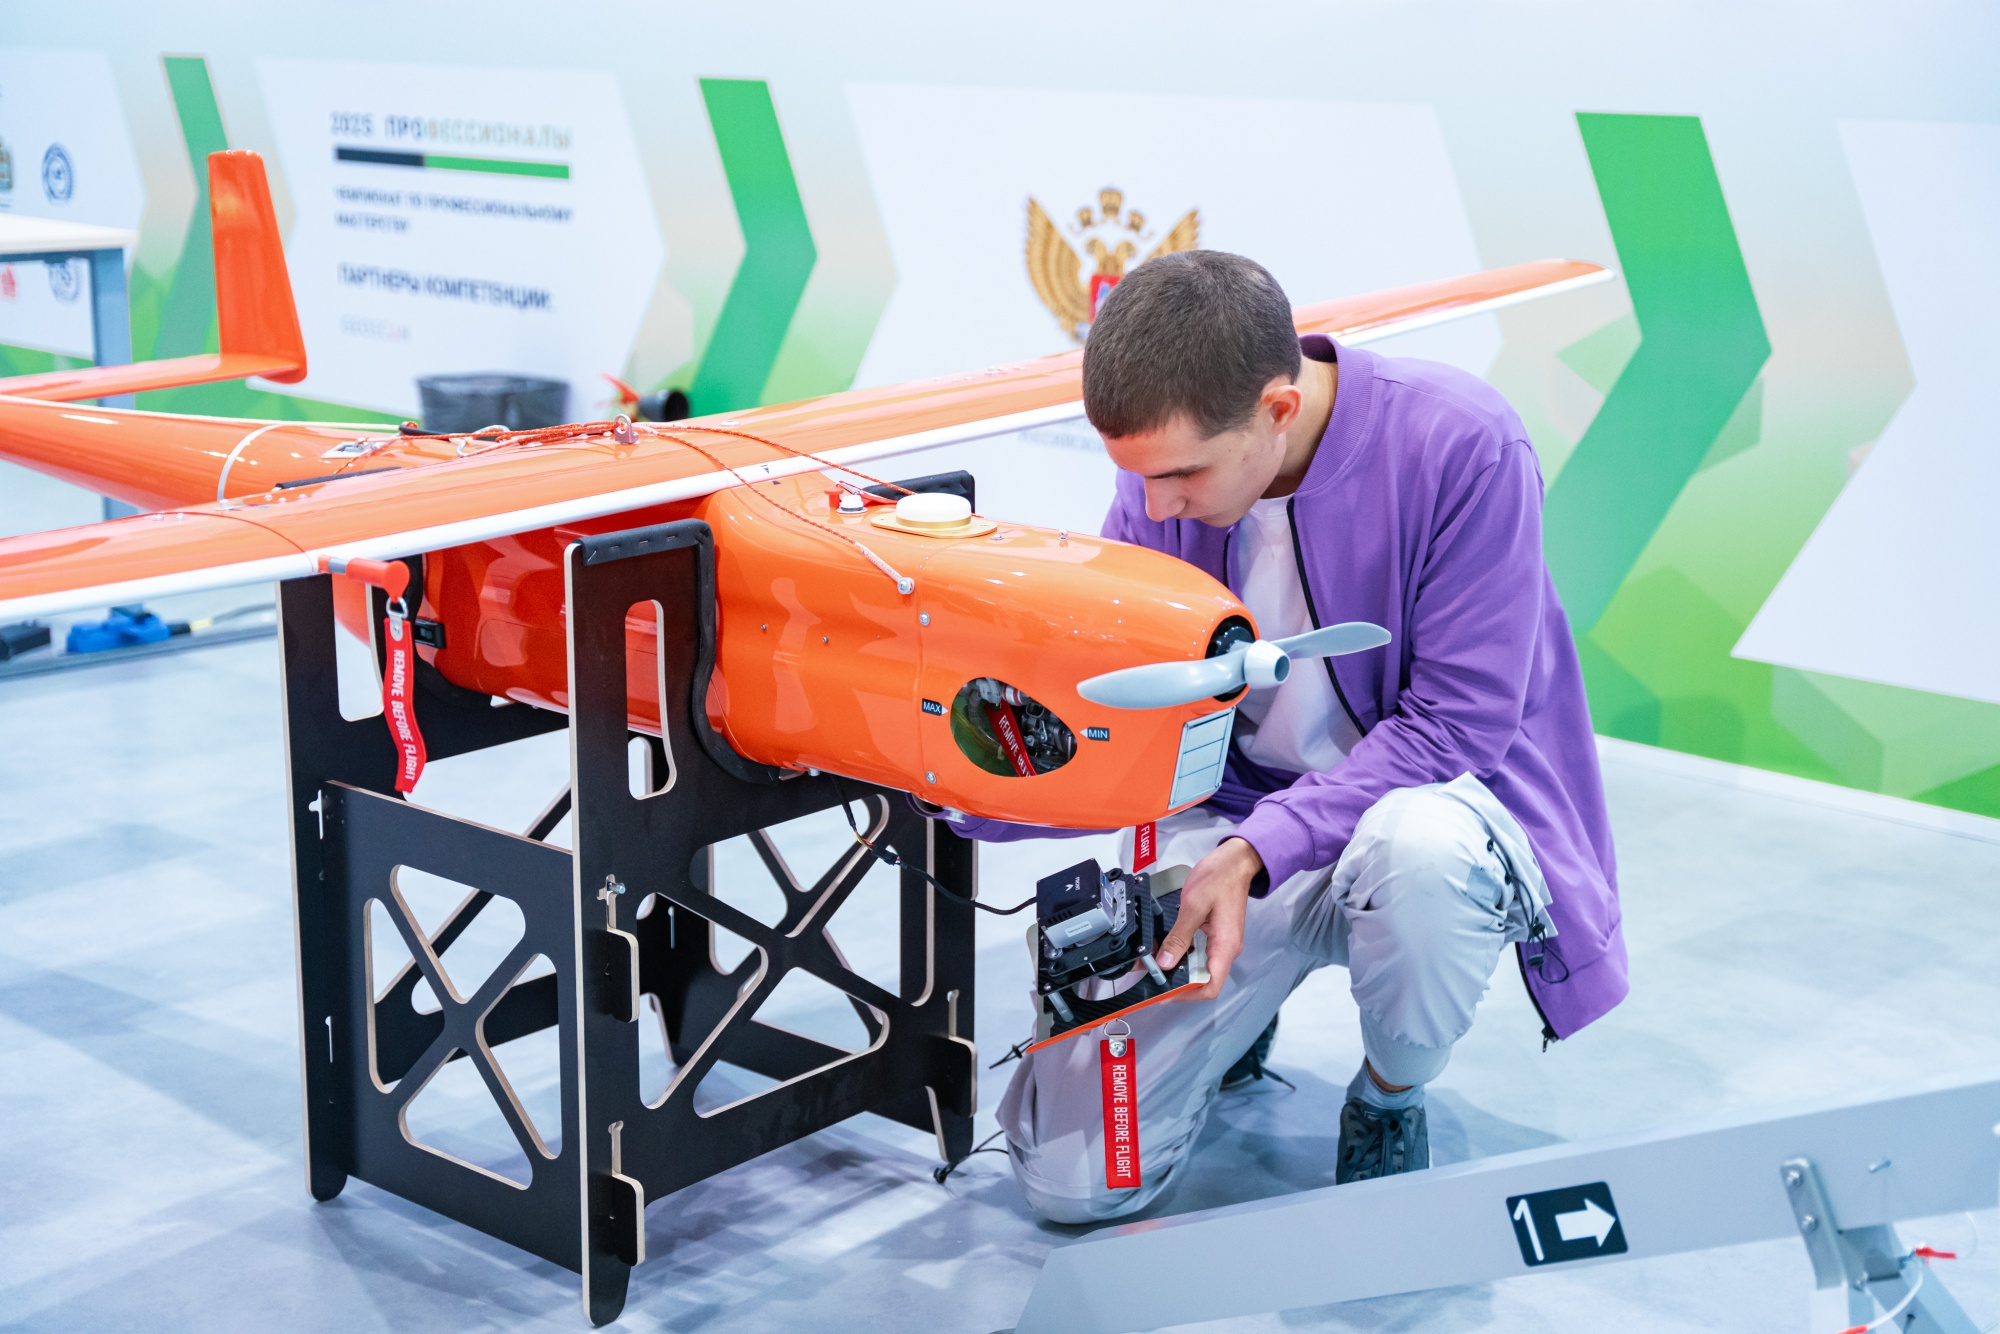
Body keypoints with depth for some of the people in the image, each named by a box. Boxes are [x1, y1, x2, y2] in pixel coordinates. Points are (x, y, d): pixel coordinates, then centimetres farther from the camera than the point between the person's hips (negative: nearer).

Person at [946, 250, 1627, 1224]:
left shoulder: (1459, 443, -23)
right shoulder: (1157, 489, -7)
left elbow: (1460, 717, -22)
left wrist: (1255, 853, -30)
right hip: (1232, 811, 3)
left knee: (1413, 852, -43)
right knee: (1069, 1177, -10)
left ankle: (1390, 1100, -8)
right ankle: (1240, 1001, 23)